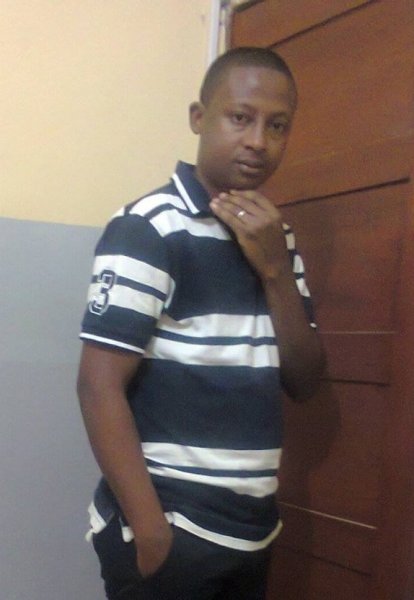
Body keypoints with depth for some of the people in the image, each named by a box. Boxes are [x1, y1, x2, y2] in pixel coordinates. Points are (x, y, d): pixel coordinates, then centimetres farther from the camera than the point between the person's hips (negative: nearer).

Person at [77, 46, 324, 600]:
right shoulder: (148, 227, -13)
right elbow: (100, 385, -16)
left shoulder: (277, 239, 9)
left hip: (254, 529, 7)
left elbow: (304, 382, 5)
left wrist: (276, 269, -8)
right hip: (171, 530, -7)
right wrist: (149, 529, -18)